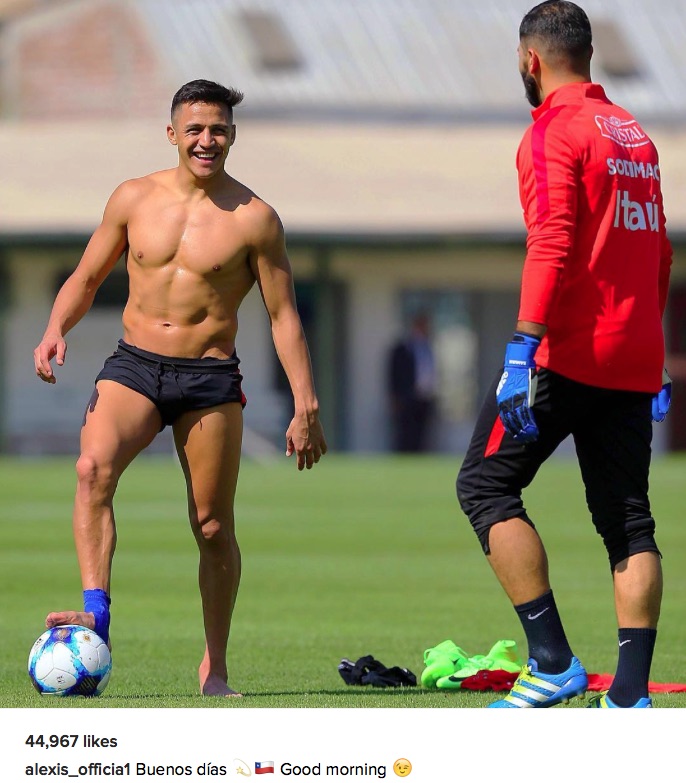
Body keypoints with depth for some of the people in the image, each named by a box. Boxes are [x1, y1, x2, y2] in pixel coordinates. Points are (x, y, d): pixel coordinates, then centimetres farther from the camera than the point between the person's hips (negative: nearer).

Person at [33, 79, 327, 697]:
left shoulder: (253, 218, -1)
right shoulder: (134, 199, 6)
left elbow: (283, 315, 2)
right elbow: (86, 279, 15)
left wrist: (306, 407, -3)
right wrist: (57, 329, -5)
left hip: (210, 378, -1)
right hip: (134, 366, 1)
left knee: (213, 527, 1)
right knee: (93, 467, -28)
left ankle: (214, 668, 16)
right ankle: (95, 615, -34)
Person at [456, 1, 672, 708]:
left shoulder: (554, 132, -8)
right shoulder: (633, 133, 17)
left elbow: (552, 247, -19)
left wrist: (522, 351, -22)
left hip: (568, 354, -7)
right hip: (633, 358, 7)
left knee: (486, 485, 1)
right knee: (627, 519, 7)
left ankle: (553, 662, -7)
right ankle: (630, 692, -1)